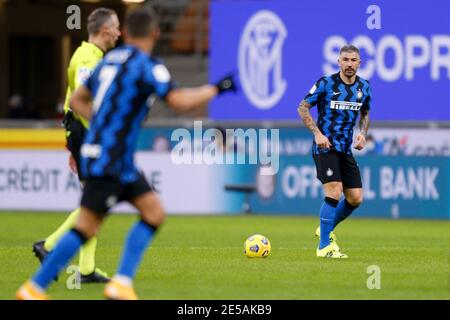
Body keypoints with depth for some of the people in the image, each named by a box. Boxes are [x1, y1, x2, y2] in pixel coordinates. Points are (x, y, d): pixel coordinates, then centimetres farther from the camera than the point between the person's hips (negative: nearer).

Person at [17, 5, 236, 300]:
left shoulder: (109, 61, 13)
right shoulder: (147, 66, -13)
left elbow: (77, 101, 22)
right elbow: (181, 102, -22)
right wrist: (216, 88, -9)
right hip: (109, 162, -9)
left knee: (155, 213, 7)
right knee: (86, 228, -7)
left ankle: (122, 284, 1)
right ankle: (34, 289, -3)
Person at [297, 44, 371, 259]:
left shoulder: (364, 87, 5)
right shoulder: (326, 83, -10)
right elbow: (303, 108, -4)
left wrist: (363, 133, 3)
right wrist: (317, 133, -15)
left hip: (346, 149, 6)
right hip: (325, 146, -6)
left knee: (356, 199, 4)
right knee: (334, 193, -18)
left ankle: (326, 229, 29)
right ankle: (324, 246, -10)